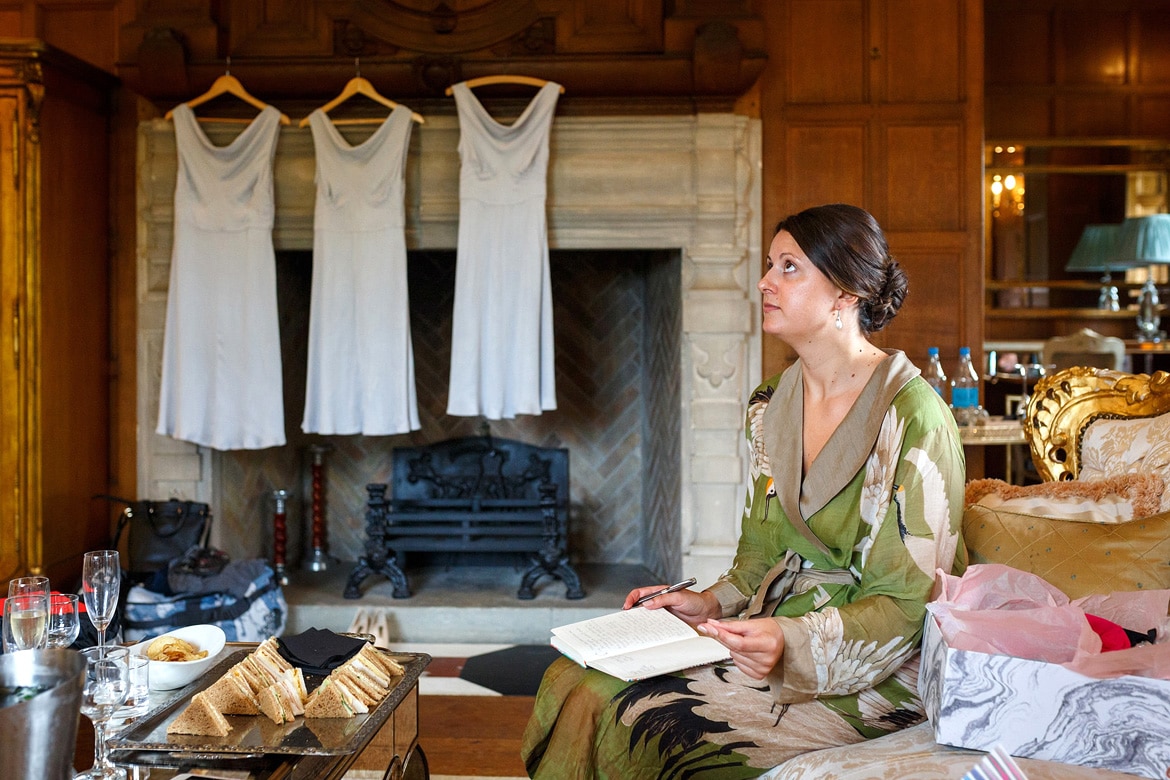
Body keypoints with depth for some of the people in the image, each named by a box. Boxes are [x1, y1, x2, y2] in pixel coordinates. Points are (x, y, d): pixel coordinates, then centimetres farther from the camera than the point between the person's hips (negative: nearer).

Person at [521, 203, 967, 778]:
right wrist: (712, 604, -3)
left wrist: (793, 645, -30)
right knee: (578, 682, -15)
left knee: (639, 716, -23)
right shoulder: (768, 407, 8)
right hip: (780, 629, 7)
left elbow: (908, 601, -16)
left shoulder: (914, 417, -15)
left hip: (877, 671, -6)